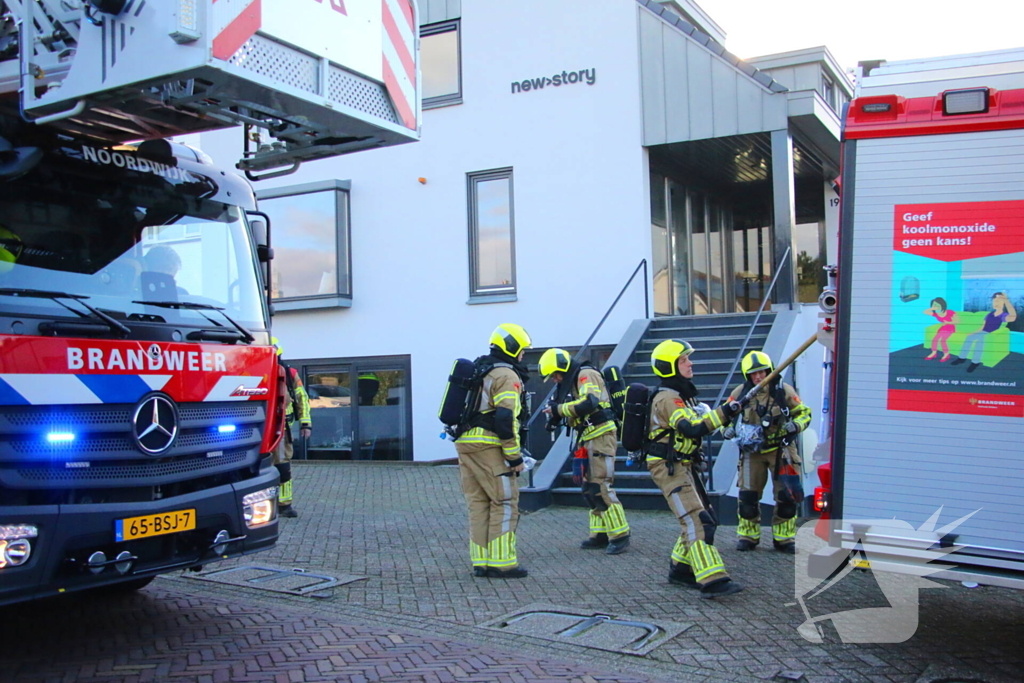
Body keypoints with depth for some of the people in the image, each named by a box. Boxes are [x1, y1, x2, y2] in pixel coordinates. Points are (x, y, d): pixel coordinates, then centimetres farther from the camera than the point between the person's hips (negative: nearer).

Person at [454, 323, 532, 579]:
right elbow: (506, 420, -18)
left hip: (464, 442, 9)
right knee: (504, 503, -1)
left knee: (478, 504, 11)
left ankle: (481, 562, 14)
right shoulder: (506, 376, -9)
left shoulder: (477, 371, 20)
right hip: (489, 446, -9)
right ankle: (501, 563, -1)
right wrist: (515, 457, -13)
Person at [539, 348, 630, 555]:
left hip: (601, 436, -10)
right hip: (589, 439, 10)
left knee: (600, 486, -12)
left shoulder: (586, 374, -10)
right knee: (590, 488, 10)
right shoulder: (571, 382, 18)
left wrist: (559, 409, -17)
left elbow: (589, 403, -25)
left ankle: (620, 535, -7)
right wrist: (557, 415, 1)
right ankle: (600, 534, 17)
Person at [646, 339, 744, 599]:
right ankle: (712, 581, -21)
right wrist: (723, 413, -33)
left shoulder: (683, 394, 15)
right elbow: (691, 428, -29)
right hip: (667, 467, -10)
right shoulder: (667, 398, -16)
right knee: (697, 521, -17)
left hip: (682, 466, 10)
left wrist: (724, 416, 4)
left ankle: (680, 569, 25)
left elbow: (701, 420, 22)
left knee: (697, 518, 14)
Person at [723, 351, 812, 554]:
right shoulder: (740, 393, -5)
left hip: (780, 449, 0)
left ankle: (784, 538, 14)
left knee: (786, 495, -1)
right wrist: (728, 430, -14)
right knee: (747, 495, 1)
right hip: (752, 450, 1)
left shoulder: (784, 390, -7)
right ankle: (747, 536, 17)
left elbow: (804, 413, 3)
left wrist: (795, 425, -18)